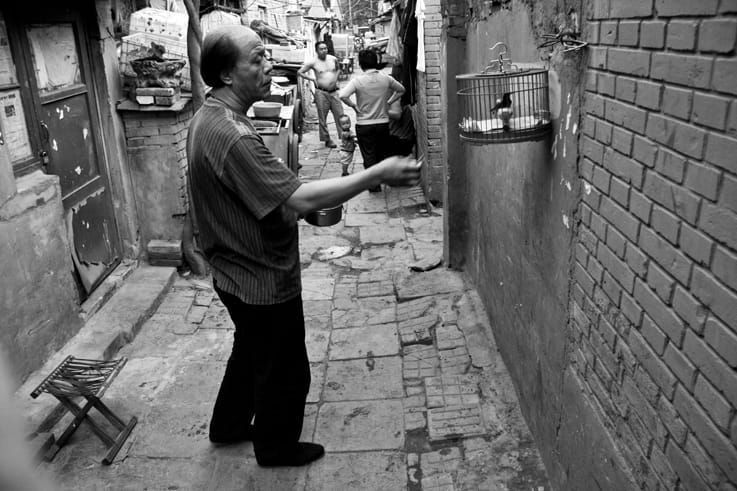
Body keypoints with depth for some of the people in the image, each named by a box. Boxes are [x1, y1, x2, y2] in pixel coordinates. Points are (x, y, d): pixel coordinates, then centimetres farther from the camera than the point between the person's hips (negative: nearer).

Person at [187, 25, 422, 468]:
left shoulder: (209, 118, 4)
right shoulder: (231, 136, -30)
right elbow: (300, 199, -34)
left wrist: (301, 207, 8)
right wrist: (379, 175, -31)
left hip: (239, 275, 10)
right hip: (264, 281, -10)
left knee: (251, 351, 29)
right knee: (285, 369, 13)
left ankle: (229, 425, 50)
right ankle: (277, 447, 37)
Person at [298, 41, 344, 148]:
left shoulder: (333, 59, 6)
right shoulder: (313, 62, -5)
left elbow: (338, 69, 27)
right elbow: (299, 72, 0)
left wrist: (336, 76, 8)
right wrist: (312, 79, -5)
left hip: (334, 91, 3)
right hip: (321, 92, -3)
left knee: (340, 115, 1)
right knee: (322, 117, 2)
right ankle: (327, 139, 12)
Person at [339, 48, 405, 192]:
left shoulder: (358, 80, -13)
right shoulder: (386, 78, -3)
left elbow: (343, 95, -25)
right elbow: (401, 90, 12)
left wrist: (353, 105, -10)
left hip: (364, 125, -3)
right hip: (383, 122, 3)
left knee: (369, 156, 7)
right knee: (384, 153, 19)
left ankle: (374, 185, 11)